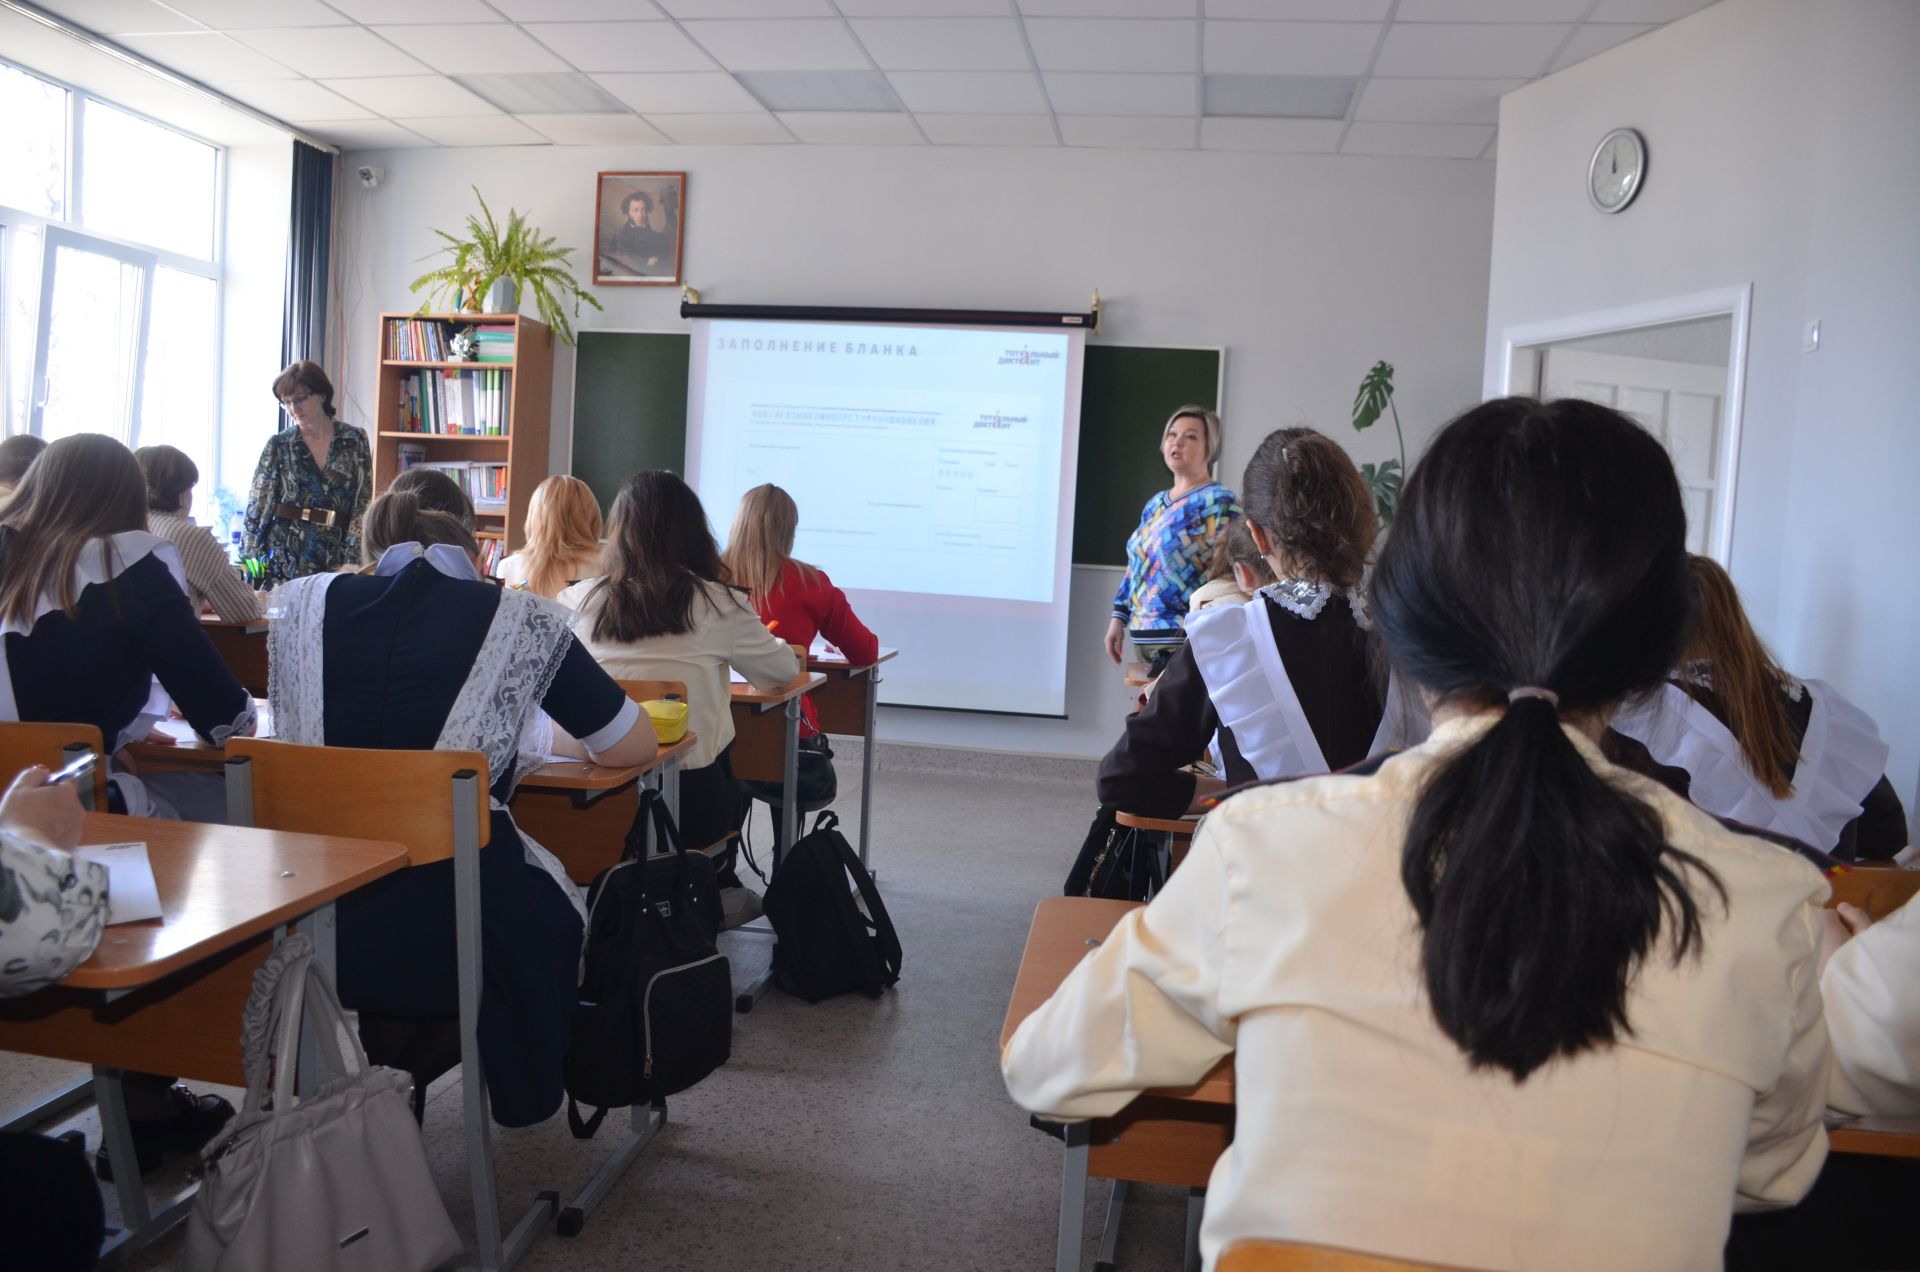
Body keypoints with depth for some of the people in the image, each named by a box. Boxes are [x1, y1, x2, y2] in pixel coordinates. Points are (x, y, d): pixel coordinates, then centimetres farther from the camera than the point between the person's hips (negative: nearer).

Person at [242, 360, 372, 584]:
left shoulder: (355, 440, 2)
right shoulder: (278, 445, 2)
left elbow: (363, 505, 0)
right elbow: (257, 507, 5)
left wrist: (351, 564, -8)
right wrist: (253, 563, -1)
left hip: (334, 560, 0)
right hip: (284, 560, 0)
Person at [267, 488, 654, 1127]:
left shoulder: (306, 602, 6)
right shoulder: (517, 620, -1)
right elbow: (633, 746, 4)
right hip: (451, 936, -3)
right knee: (552, 900, 29)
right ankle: (522, 1094, 43)